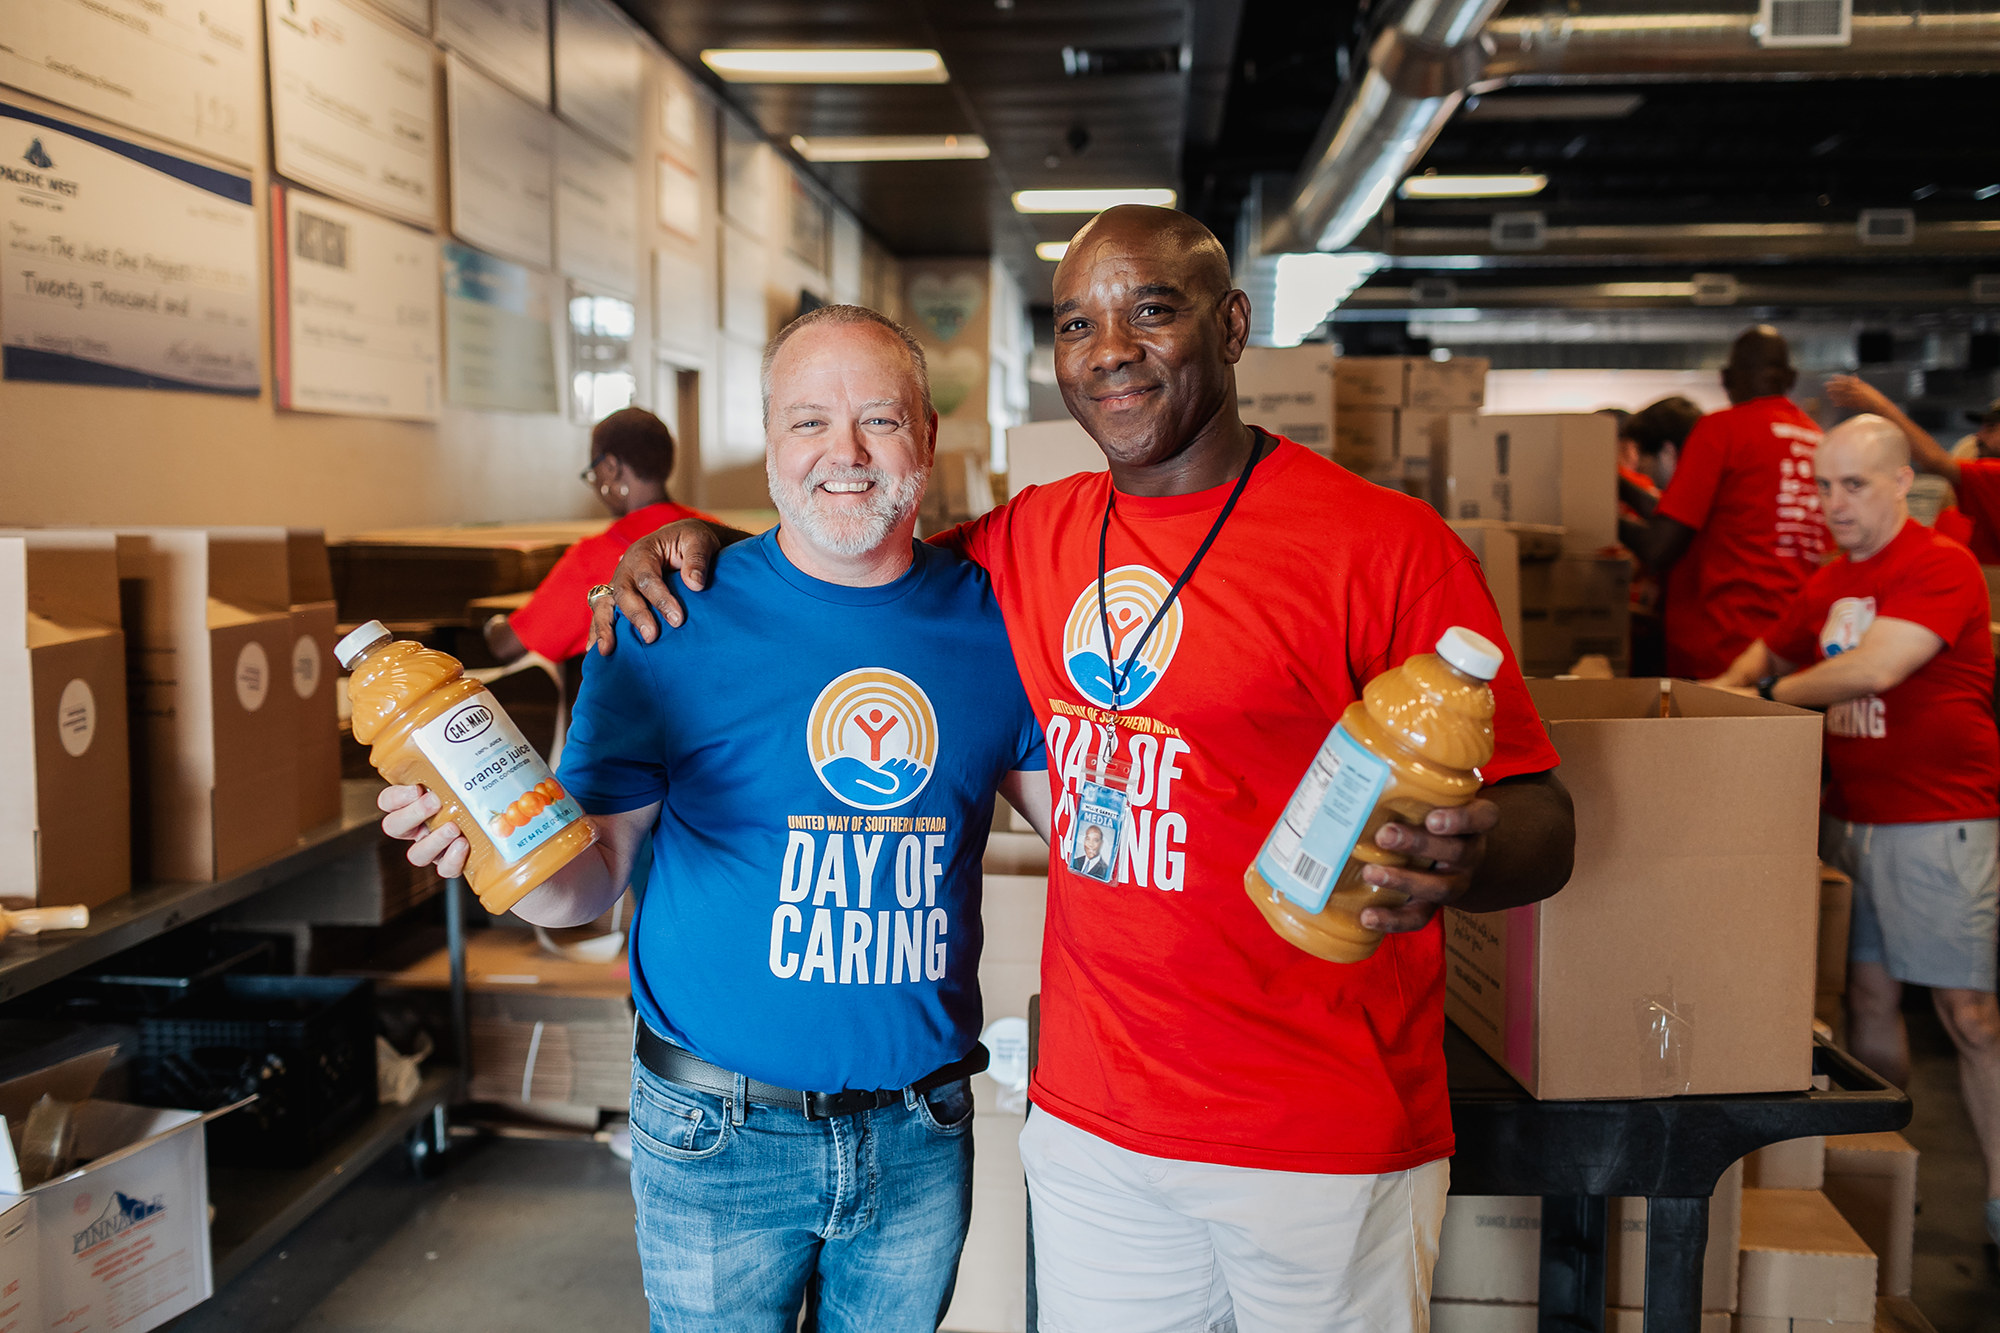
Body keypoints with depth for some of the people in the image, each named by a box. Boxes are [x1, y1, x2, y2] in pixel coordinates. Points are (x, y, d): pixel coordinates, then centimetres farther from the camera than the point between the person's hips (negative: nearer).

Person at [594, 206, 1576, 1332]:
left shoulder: (1388, 544, -11)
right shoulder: (1030, 539, 4)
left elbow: (1542, 825, -10)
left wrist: (1460, 861, -33)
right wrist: (700, 544, 4)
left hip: (1327, 1147, -4)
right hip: (1088, 1125, 4)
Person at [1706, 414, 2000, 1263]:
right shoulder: (1829, 582, 13)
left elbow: (1876, 668, -23)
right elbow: (1768, 653, 26)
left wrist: (1768, 696, -11)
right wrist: (1722, 691, 6)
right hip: (1849, 817, 7)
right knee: (1868, 995, 11)